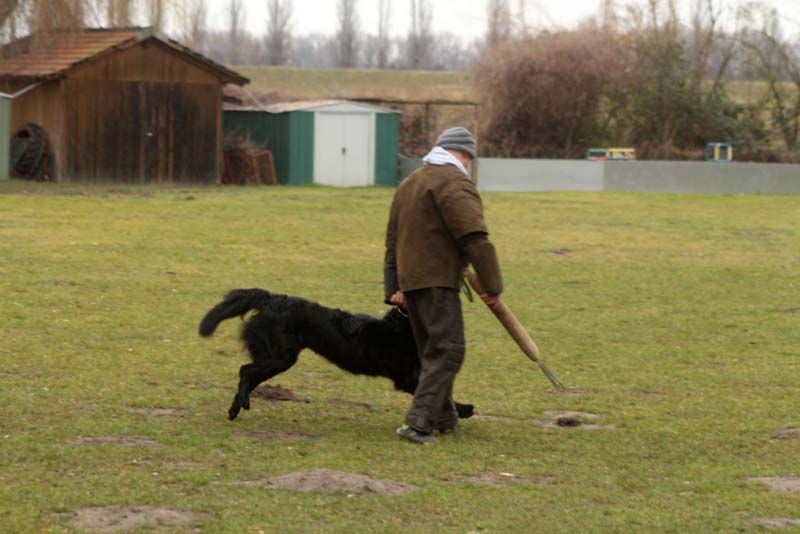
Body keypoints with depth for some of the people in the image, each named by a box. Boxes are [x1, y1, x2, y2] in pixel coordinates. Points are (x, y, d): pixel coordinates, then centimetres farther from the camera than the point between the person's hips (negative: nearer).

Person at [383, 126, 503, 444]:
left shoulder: (409, 183, 21)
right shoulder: (455, 183, -9)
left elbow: (393, 240, 23)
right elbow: (476, 239, -18)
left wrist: (394, 288, 23)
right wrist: (492, 286, -14)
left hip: (409, 280, 9)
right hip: (437, 281, -9)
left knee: (432, 351, 17)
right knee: (447, 350, -10)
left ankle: (443, 418, 24)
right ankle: (418, 423, -19)